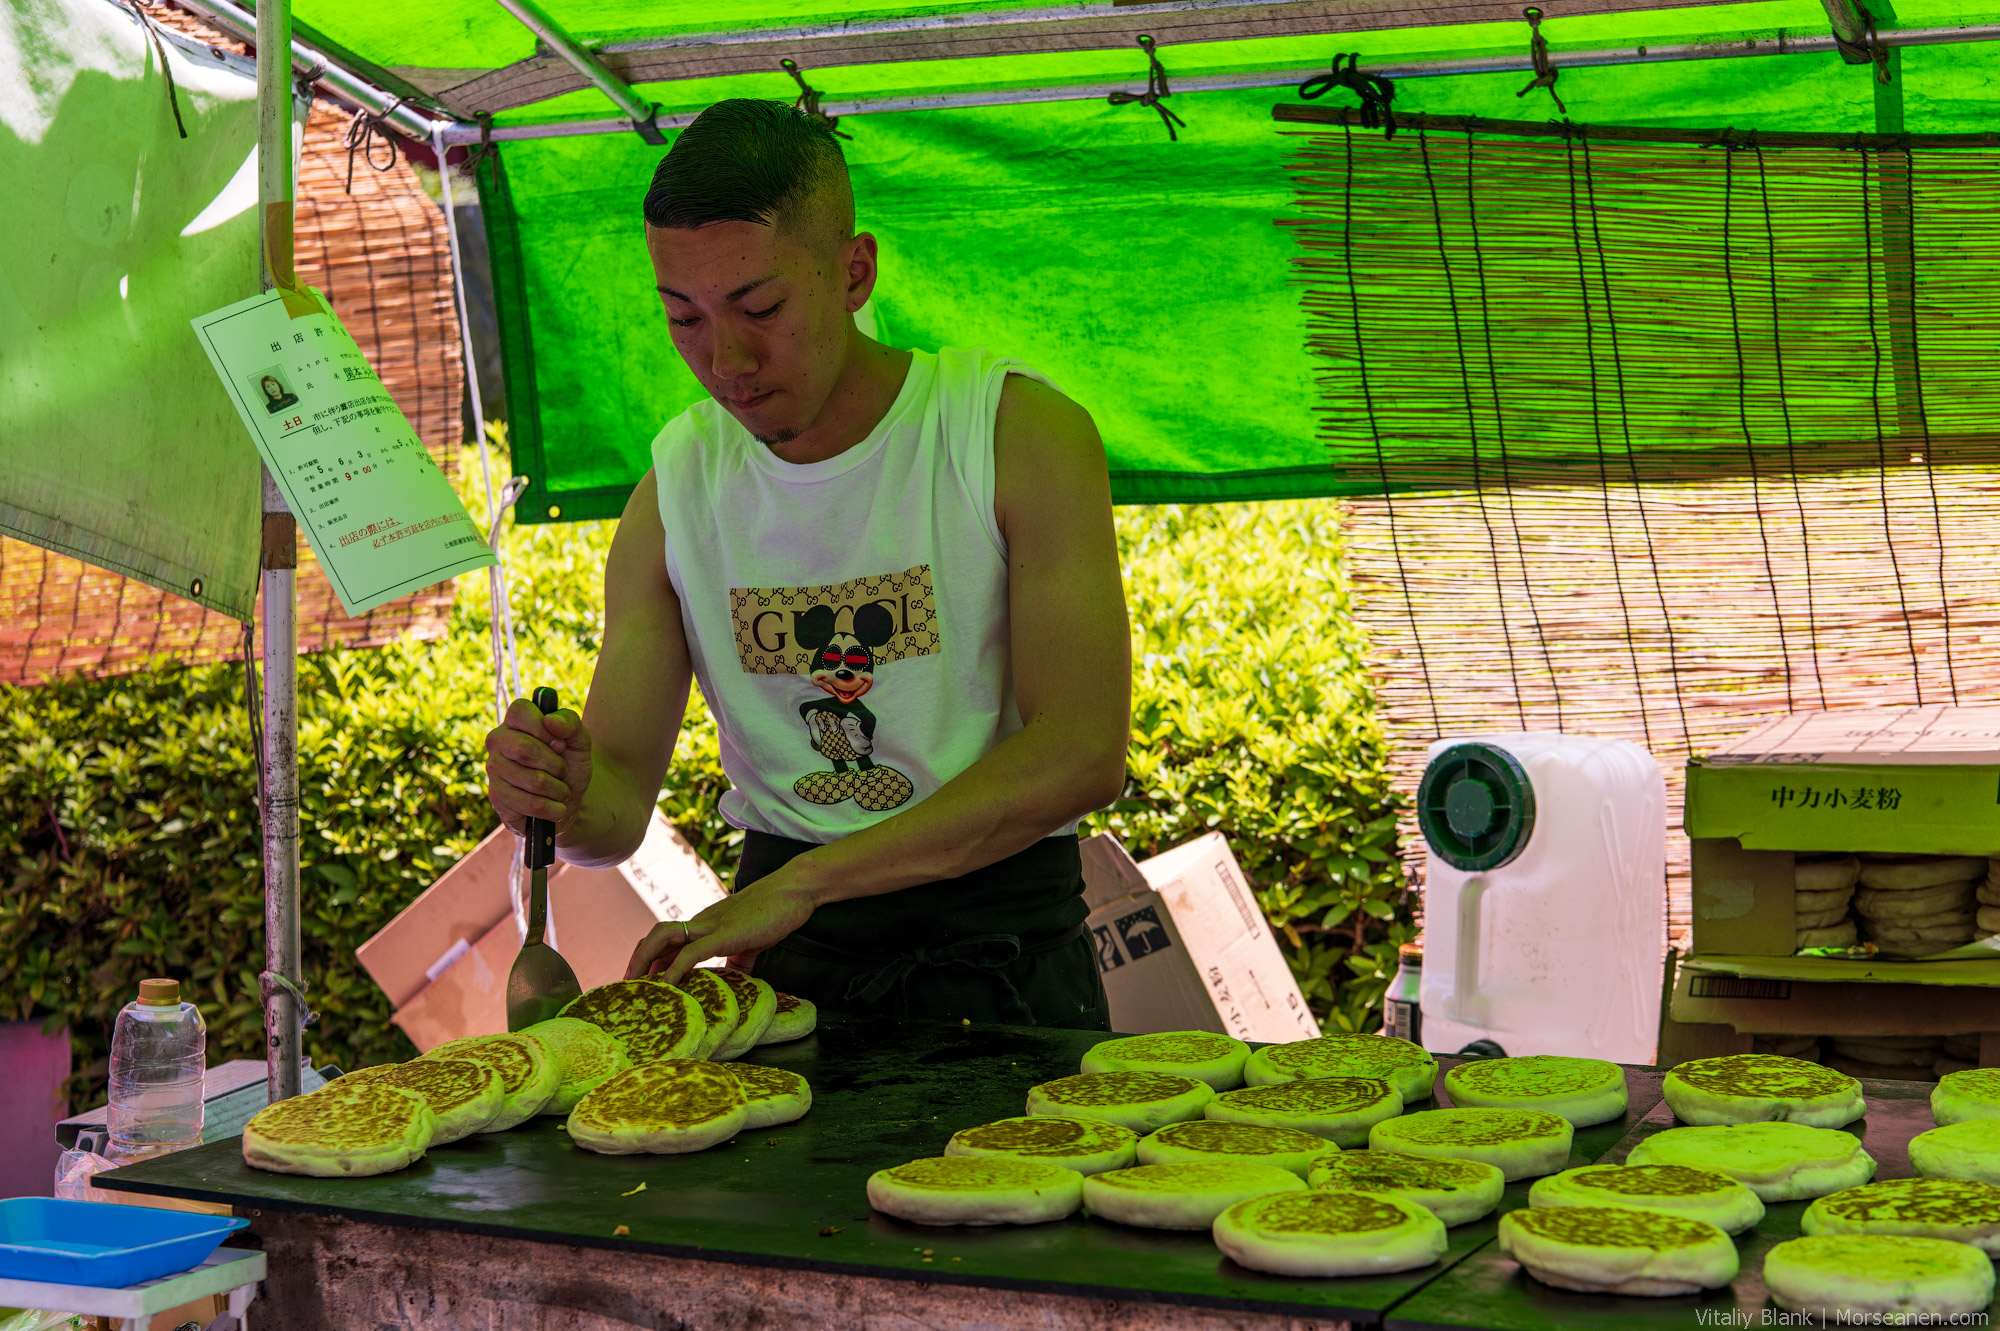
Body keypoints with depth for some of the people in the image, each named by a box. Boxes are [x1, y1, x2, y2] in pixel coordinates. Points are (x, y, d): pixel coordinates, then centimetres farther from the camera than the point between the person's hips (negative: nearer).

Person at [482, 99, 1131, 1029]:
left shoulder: (1022, 435, -8)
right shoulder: (674, 490, 4)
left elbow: (1083, 752, -17)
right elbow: (621, 803, 5)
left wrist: (806, 879, -24)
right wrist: (561, 798, -21)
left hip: (1002, 943, -3)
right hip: (786, 960, 3)